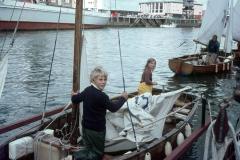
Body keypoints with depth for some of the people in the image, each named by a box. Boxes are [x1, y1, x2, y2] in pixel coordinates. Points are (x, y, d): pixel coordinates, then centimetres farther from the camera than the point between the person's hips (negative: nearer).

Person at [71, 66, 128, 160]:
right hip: (97, 129, -7)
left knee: (89, 149, 23)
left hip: (86, 126, 7)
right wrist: (123, 98, 2)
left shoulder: (87, 90, -1)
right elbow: (113, 108, -13)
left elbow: (75, 100, 11)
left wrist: (74, 95, 34)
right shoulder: (101, 96, -24)